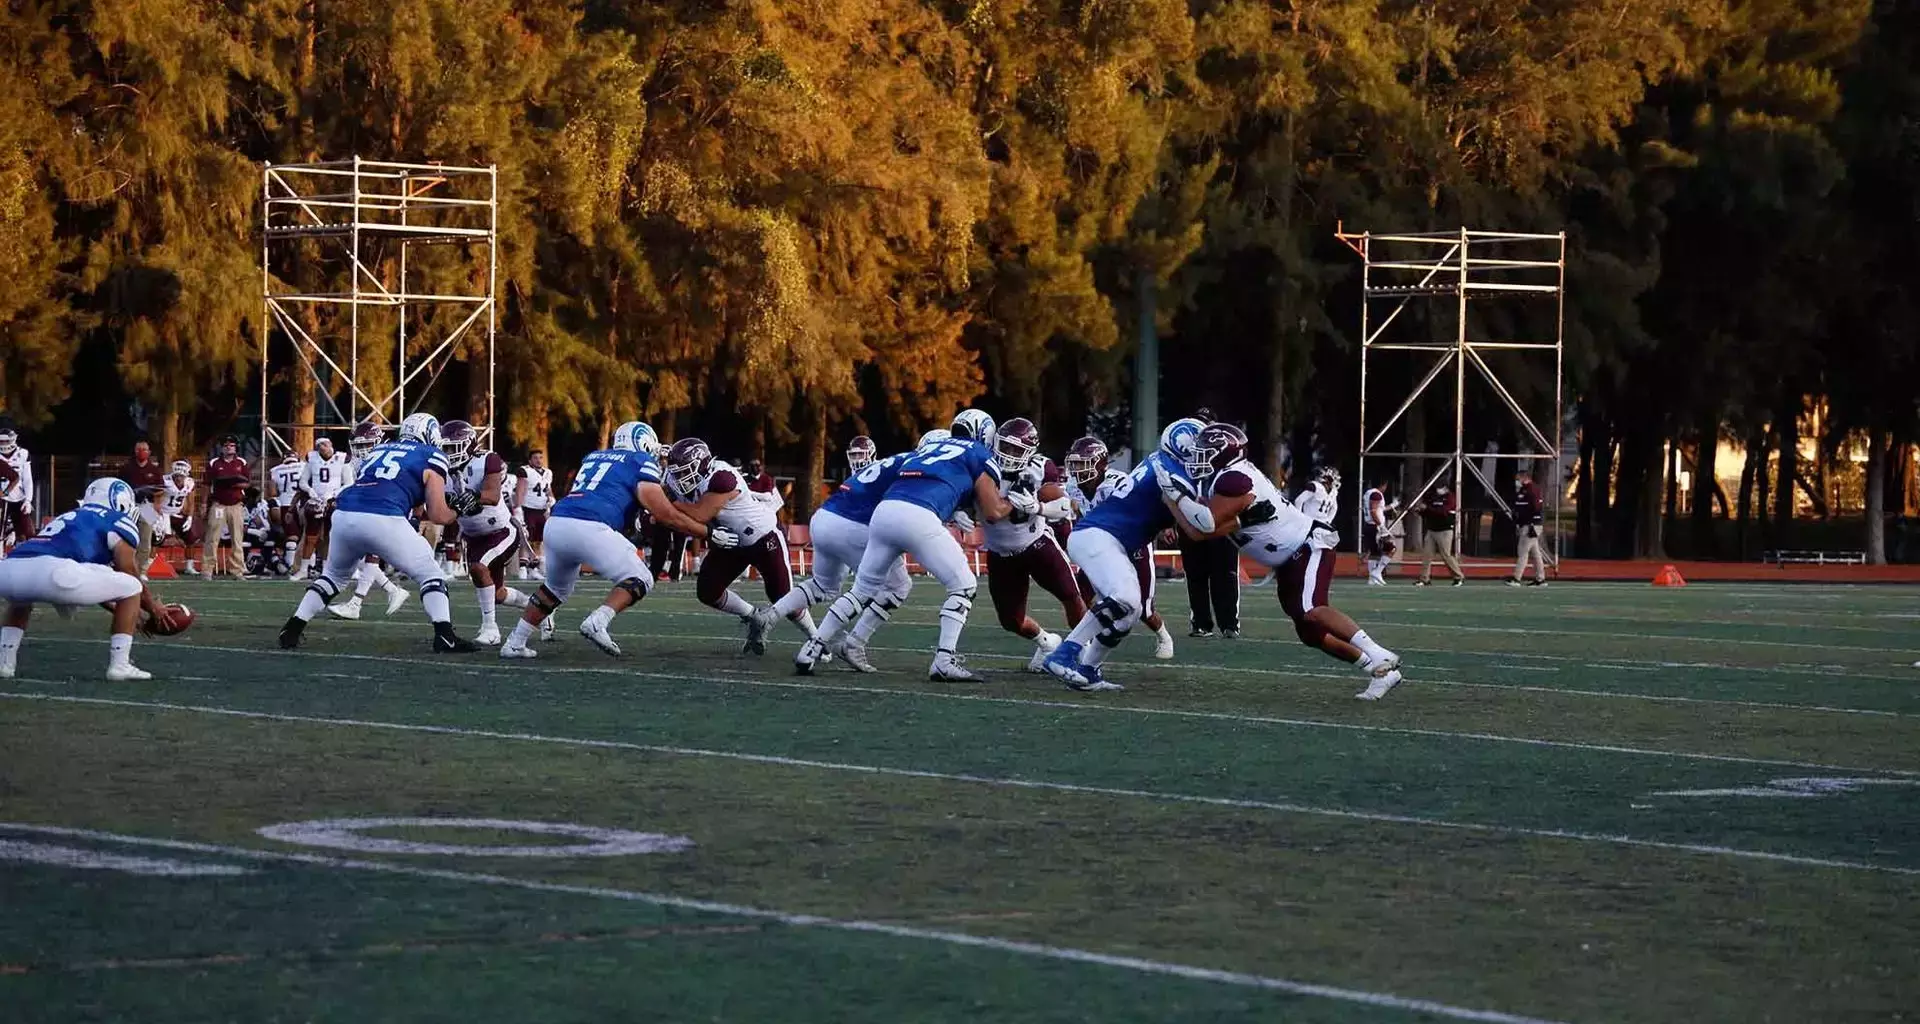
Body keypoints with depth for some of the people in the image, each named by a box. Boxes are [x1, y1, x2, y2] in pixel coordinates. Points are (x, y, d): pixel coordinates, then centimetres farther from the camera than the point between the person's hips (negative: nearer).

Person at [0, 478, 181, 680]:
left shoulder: (69, 519, 40)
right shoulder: (119, 521, 19)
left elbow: (90, 583, 47)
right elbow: (129, 573, 17)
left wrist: (118, 610, 57)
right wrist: (153, 607, 35)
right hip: (51, 570, -7)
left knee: (21, 599, 44)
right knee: (132, 589, 14)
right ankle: (119, 666, 10)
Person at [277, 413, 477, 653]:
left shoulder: (379, 450, 29)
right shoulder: (431, 458, 14)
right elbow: (438, 514, 8)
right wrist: (458, 512, 28)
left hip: (344, 516, 5)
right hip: (383, 522, -5)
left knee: (334, 575, 30)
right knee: (430, 575, 12)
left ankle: (292, 629, 24)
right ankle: (445, 636, -2)